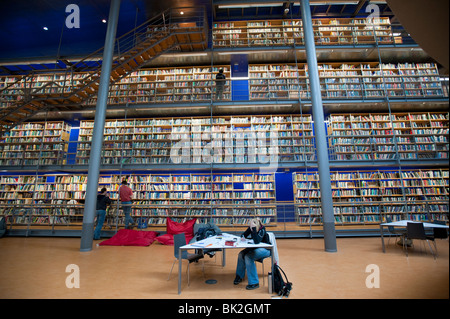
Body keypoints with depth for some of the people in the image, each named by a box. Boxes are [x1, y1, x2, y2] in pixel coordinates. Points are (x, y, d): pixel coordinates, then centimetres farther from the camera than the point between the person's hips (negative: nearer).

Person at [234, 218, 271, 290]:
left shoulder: (262, 230, -25)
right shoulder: (250, 228, -7)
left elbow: (256, 241, -38)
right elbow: (243, 235, 4)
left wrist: (254, 228, -41)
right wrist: (243, 237, -20)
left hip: (265, 249, -7)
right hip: (256, 248, 7)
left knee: (248, 257, -27)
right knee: (241, 254, -13)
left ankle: (254, 283, -16)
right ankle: (239, 276, 8)